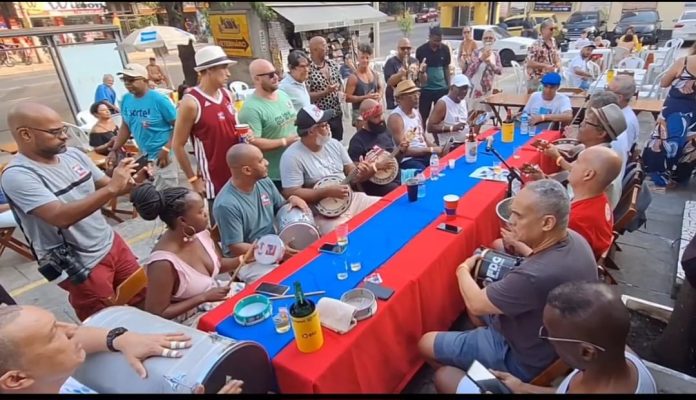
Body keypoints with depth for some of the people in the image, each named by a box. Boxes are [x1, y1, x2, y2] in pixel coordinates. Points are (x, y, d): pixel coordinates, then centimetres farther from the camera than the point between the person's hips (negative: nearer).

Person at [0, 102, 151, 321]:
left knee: (144, 299, 17)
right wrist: (112, 188, -36)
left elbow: (104, 185, 9)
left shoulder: (73, 154, 1)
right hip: (79, 267, -6)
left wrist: (132, 182, -12)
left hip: (112, 244, 6)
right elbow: (60, 217, -32)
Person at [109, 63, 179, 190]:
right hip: (144, 156, 7)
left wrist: (166, 150, -23)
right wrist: (114, 150, 7)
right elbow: (125, 127, 15)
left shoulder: (158, 100, -14)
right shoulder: (125, 100, 4)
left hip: (164, 155, -7)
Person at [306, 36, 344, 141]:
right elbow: (306, 95, -19)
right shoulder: (308, 69, -17)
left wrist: (337, 87, -2)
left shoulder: (333, 64, 4)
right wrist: (326, 91, -22)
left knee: (339, 142, 19)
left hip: (336, 112, 6)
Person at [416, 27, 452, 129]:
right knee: (423, 117, 6)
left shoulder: (445, 49, 1)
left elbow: (446, 67, 9)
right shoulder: (421, 50, -6)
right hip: (425, 89, -2)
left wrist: (449, 86, 7)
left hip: (442, 88, 2)